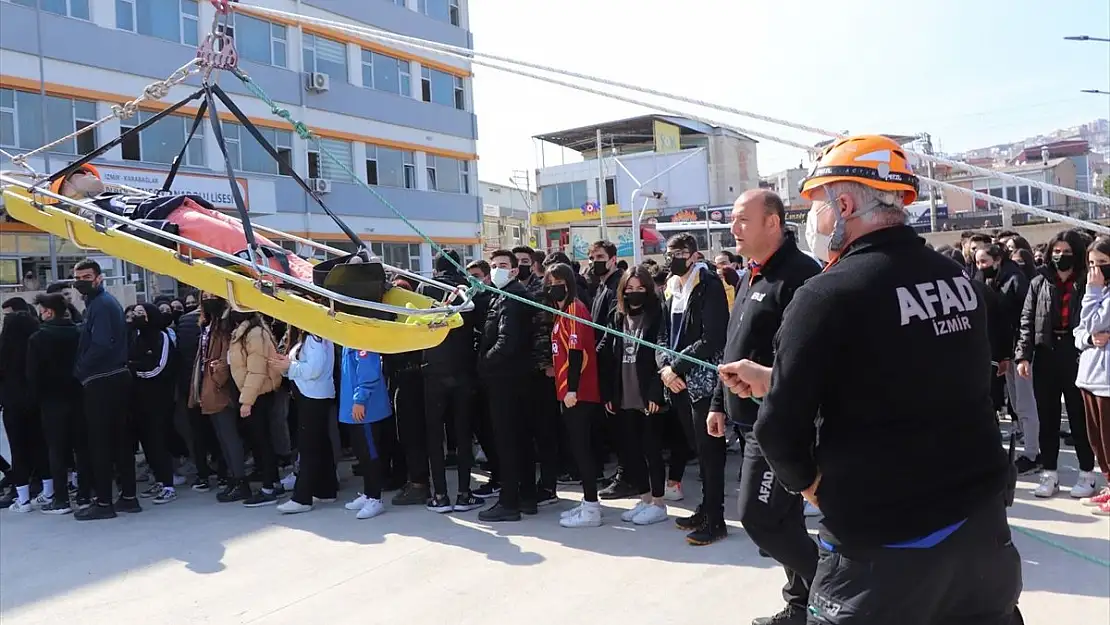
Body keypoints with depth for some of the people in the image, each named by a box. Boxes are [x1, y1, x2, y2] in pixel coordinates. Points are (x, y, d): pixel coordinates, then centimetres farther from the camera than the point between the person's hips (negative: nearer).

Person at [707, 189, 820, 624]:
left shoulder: (798, 275, -16)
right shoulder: (751, 279, 15)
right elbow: (733, 348, 21)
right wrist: (720, 403, 21)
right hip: (753, 419, 10)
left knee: (758, 515, -6)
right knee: (783, 517, 16)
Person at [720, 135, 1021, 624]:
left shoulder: (828, 294, -18)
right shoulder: (956, 278, 3)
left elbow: (780, 429, -17)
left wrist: (810, 485, 4)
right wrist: (770, 380, 18)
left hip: (886, 541, -7)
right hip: (982, 521, 7)